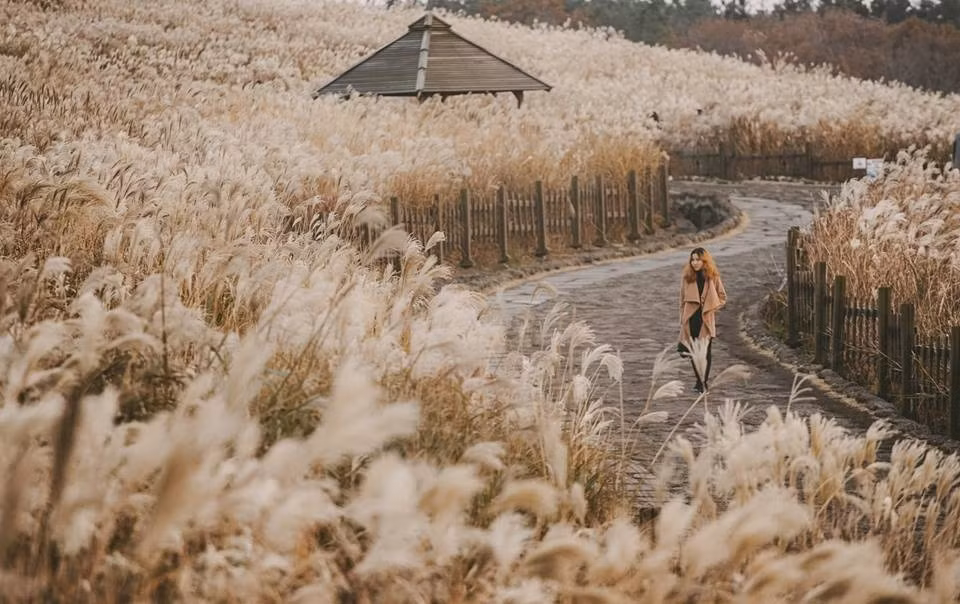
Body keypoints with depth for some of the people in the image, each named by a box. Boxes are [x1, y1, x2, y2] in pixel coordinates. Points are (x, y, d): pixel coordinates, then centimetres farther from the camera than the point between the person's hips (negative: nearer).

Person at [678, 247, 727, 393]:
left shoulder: (713, 278, -1)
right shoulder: (687, 278, 2)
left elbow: (722, 297, 9)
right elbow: (682, 301, 7)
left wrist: (713, 308, -5)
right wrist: (682, 321, 4)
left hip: (706, 320, -1)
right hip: (691, 319, 1)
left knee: (706, 352, -1)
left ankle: (703, 382, 6)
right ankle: (700, 379, 21)